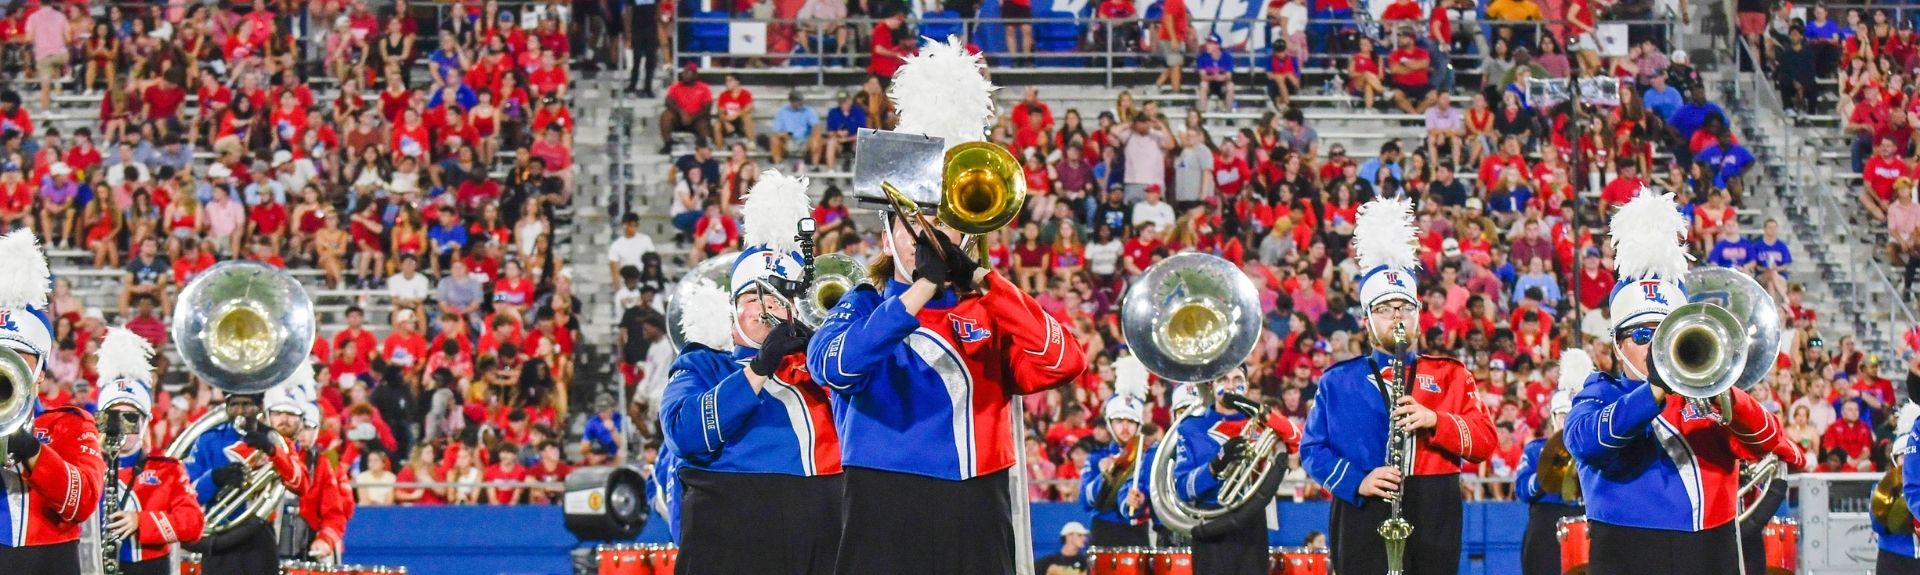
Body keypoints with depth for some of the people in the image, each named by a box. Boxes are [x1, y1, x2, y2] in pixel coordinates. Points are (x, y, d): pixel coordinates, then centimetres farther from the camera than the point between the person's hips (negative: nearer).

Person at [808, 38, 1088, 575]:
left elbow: (1064, 362, -6)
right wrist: (924, 286, -23)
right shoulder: (862, 307, 6)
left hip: (975, 528, 3)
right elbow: (834, 368, -18)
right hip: (884, 526, -3)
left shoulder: (989, 311, 13)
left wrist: (977, 279, -16)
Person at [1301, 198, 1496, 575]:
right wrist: (1357, 480, -14)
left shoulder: (1451, 375, 13)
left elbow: (1486, 442, 3)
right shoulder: (1338, 381, 11)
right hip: (1364, 522, -1)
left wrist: (1434, 420, -15)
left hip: (1434, 524, 1)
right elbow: (1312, 449, 5)